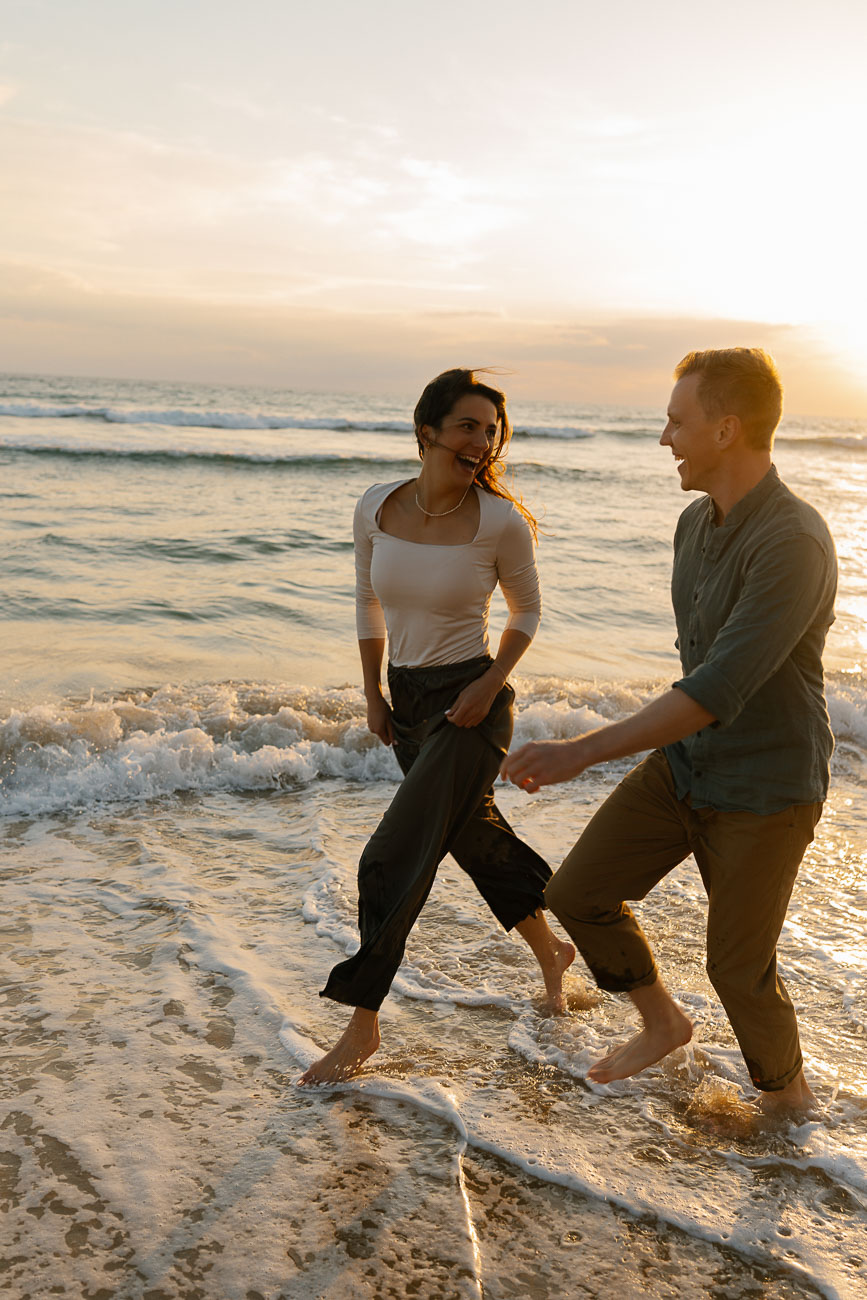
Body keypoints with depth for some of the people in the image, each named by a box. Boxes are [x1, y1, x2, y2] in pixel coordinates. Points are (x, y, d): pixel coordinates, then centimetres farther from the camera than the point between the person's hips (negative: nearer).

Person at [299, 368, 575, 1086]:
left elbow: (527, 609, -1)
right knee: (475, 835, 21)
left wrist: (490, 685, -13)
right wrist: (373, 692, 7)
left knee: (393, 861, -8)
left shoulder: (501, 521, -16)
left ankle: (362, 1027, 7)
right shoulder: (376, 507, -5)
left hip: (471, 704, -5)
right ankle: (550, 950, 46)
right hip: (408, 699, 6)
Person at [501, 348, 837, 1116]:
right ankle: (662, 1023, 30)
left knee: (738, 966, 8)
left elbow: (717, 692, -33)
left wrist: (582, 753, -34)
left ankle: (787, 1092, 38)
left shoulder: (794, 544, -28)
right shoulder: (696, 523, 1)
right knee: (578, 894, 6)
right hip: (684, 764, 8)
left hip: (764, 793, -8)